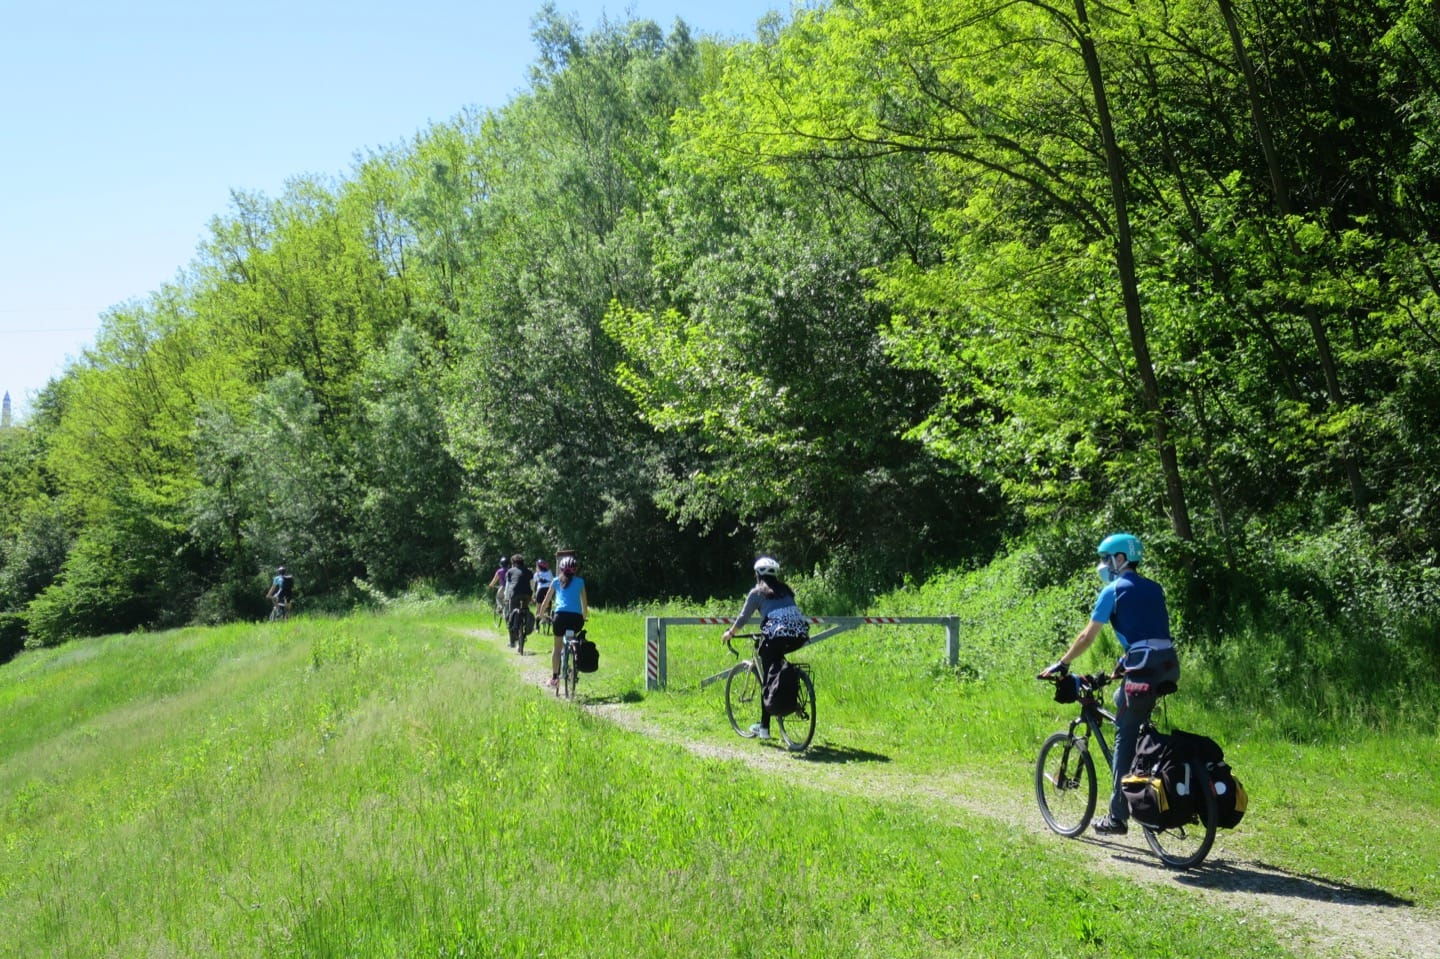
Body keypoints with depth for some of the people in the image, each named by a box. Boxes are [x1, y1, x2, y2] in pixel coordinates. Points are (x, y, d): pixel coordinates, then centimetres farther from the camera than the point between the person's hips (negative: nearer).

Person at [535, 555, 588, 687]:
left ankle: (554, 677, 7)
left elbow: (546, 600, 21)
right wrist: (585, 617, 36)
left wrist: (541, 614, 36)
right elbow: (584, 602, 21)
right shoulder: (580, 582, 15)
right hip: (576, 617, 0)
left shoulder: (556, 581, 16)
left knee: (557, 647, 12)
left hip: (560, 616, 0)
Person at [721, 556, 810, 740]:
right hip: (800, 636, 5)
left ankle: (764, 727, 6)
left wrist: (730, 633, 31)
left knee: (769, 679, 5)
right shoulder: (786, 590, 26)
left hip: (776, 635, -5)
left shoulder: (757, 593, 12)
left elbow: (743, 618, 14)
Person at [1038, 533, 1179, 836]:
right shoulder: (1153, 589, 21)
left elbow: (1088, 636, 1)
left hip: (1143, 667, -7)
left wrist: (1061, 664, 11)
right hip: (1167, 664, 7)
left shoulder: (1113, 591, 1)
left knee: (1125, 738, 0)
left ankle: (1118, 817, 0)